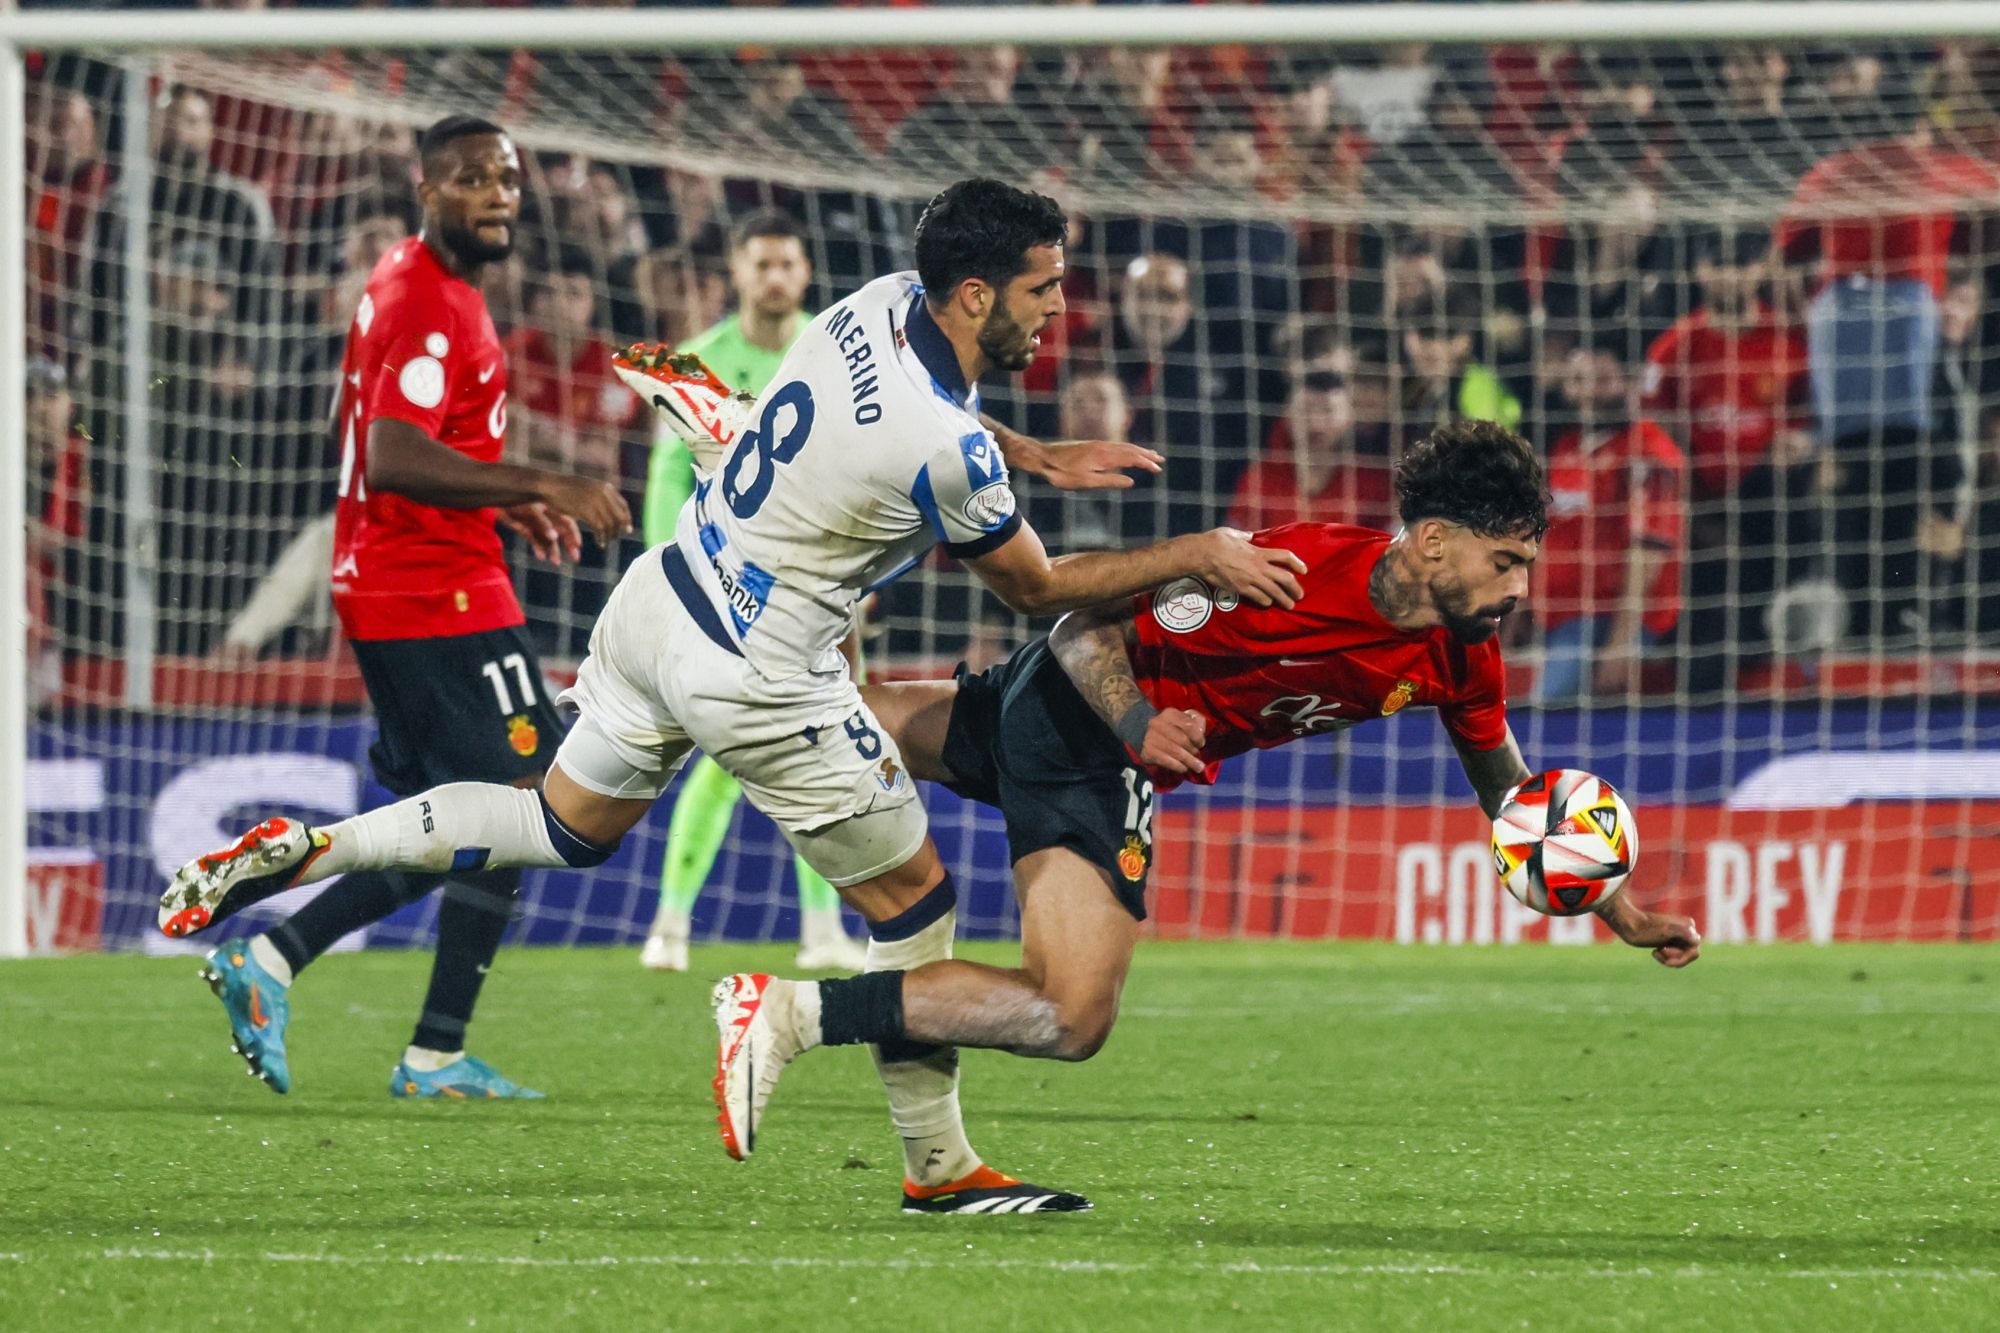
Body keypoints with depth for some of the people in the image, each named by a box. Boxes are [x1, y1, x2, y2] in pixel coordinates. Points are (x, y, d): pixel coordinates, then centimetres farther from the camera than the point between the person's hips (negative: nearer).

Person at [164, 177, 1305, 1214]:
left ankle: (302, 853, 17)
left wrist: (1038, 457, 15)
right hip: (755, 686, -8)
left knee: (563, 830, 25)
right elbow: (1037, 587, -9)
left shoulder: (885, 304, -4)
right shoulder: (947, 452, -26)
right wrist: (1193, 560, -4)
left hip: (655, 605, 8)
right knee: (918, 907, 6)